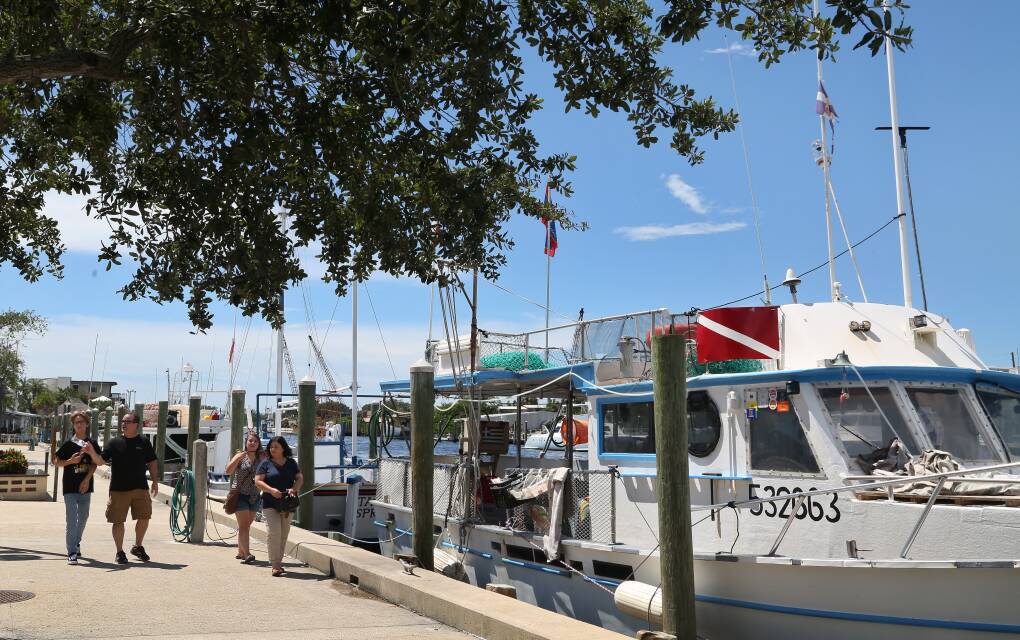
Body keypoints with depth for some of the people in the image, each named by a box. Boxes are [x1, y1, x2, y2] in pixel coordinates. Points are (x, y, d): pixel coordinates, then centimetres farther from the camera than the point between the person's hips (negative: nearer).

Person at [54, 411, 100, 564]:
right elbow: (56, 462, 2)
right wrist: (70, 461, -15)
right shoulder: (68, 444, -1)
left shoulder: (92, 444, 4)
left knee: (83, 518, 16)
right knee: (71, 520, -10)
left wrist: (87, 480, -11)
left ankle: (76, 544, 36)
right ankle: (72, 553, -12)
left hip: (85, 486, 3)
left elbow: (94, 464, 1)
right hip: (70, 487, -3)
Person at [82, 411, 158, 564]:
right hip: (118, 489, -1)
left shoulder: (143, 442, 6)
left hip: (140, 488, 1)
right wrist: (92, 452, -20)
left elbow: (152, 462, 13)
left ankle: (138, 547, 21)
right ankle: (120, 552, 16)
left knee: (144, 517, -1)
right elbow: (100, 461, -2)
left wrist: (155, 481, 8)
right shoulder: (114, 443, 4)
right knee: (118, 521, 2)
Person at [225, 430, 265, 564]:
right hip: (240, 494, -4)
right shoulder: (240, 456, -4)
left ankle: (240, 552, 24)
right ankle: (247, 554, -17)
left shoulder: (261, 458, 6)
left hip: (254, 496, 4)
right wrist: (239, 456, -28)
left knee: (247, 525, 12)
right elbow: (229, 470, -18)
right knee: (244, 525, -10)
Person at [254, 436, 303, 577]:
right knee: (274, 533, -14)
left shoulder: (291, 463, 10)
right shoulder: (266, 463, 1)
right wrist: (271, 490, -20)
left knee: (284, 534, 9)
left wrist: (294, 489, -14)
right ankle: (275, 565, -11)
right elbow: (258, 481, -5)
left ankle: (278, 561, 21)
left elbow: (300, 478, 8)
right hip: (270, 504, -4)